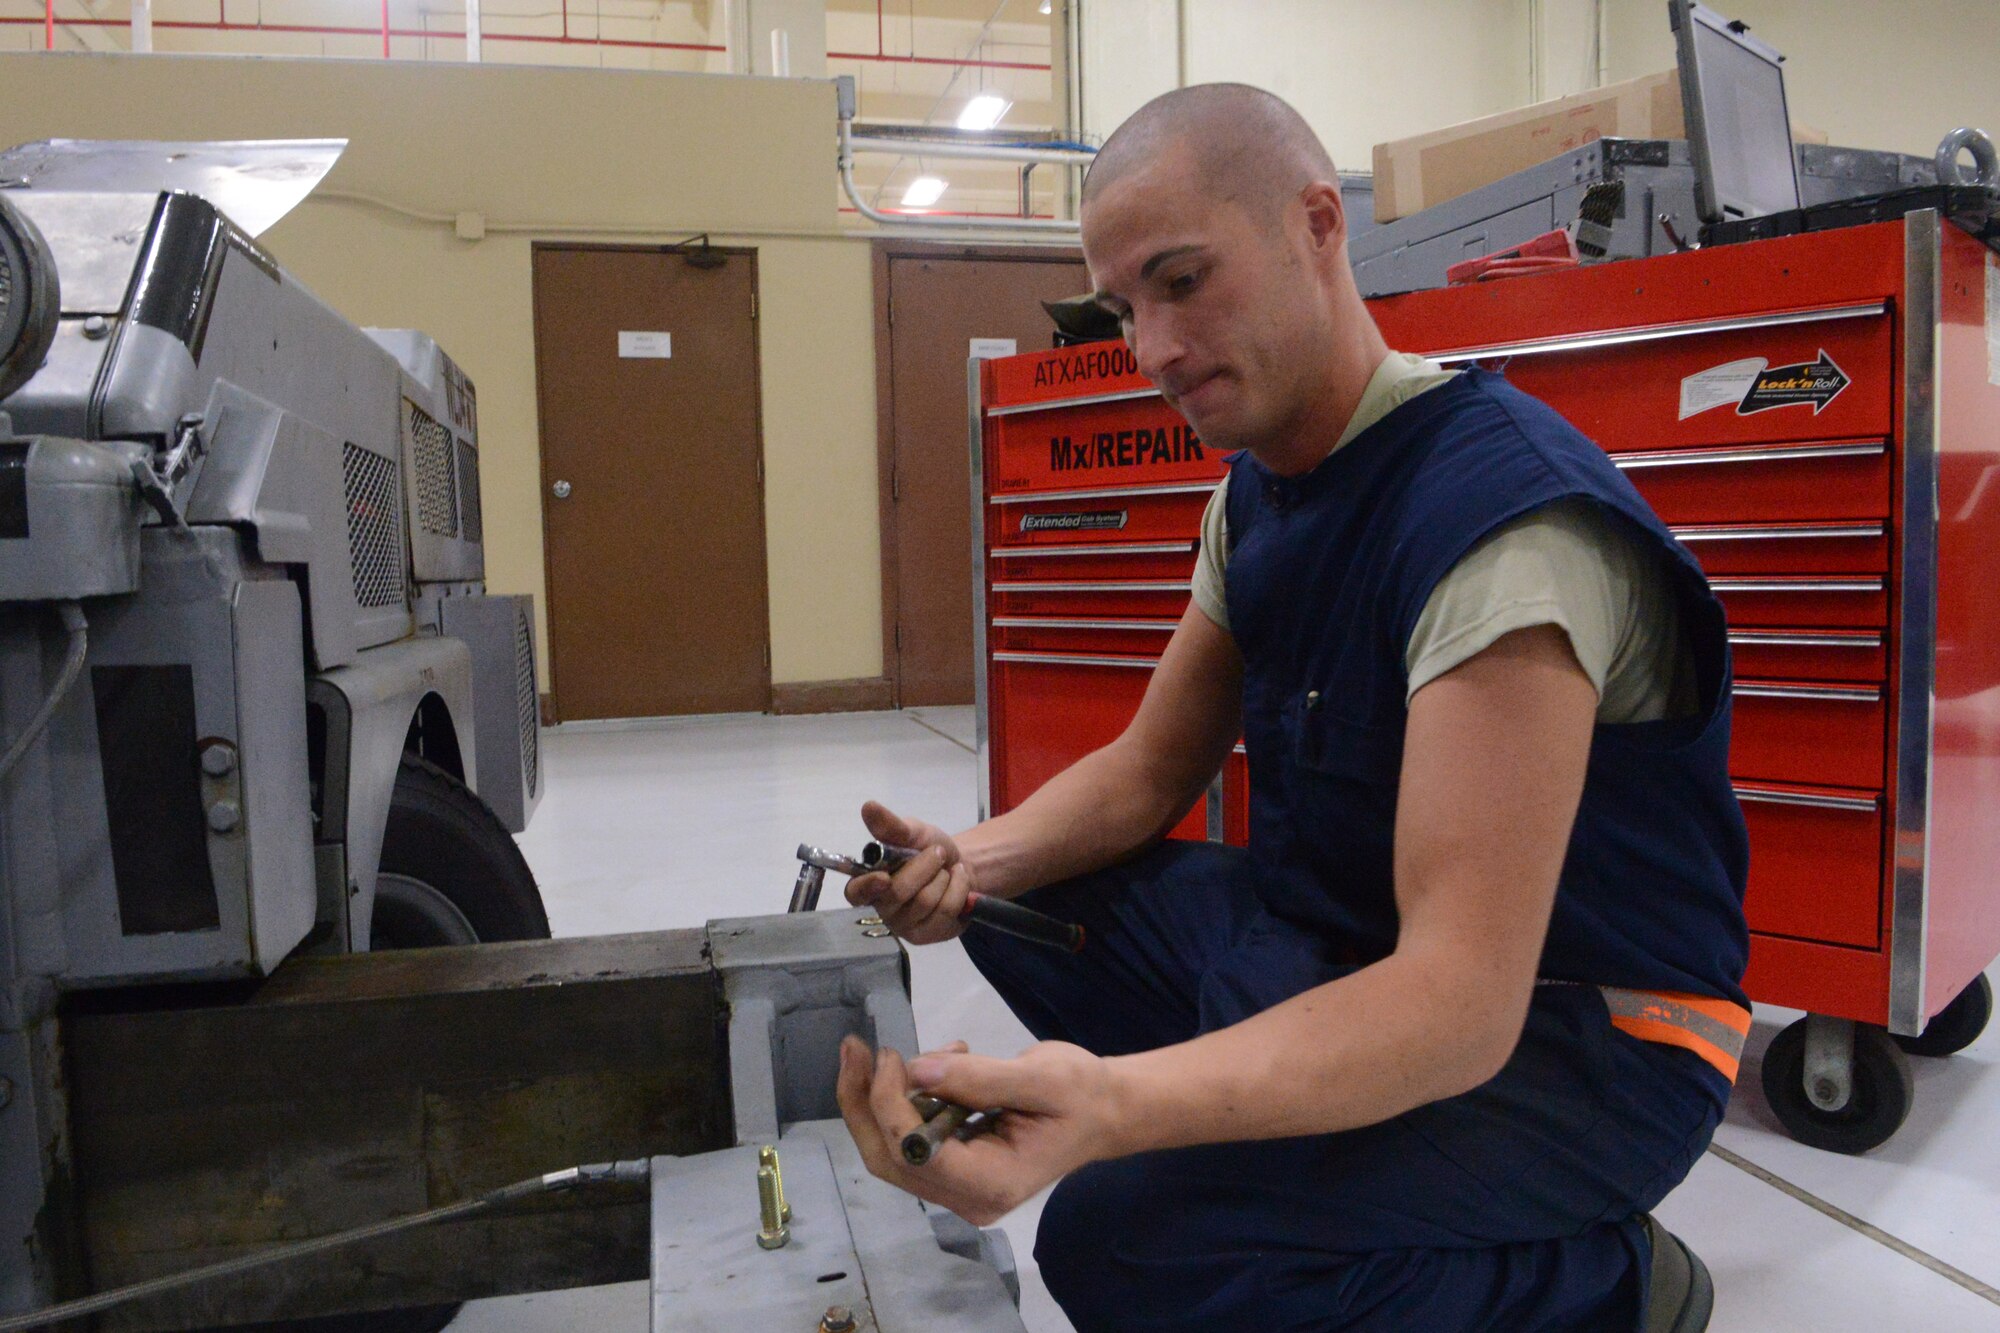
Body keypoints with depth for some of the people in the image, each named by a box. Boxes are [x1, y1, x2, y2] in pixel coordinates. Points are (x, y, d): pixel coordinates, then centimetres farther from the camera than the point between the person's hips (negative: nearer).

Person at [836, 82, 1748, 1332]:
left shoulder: (1506, 505, -27)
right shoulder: (1257, 488, 2)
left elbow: (1462, 1001, -33)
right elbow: (1150, 768, 7)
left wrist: (1111, 1108, -47)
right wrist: (977, 862, -13)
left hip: (1574, 1035, -8)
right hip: (1333, 945, 8)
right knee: (1022, 901, 4)